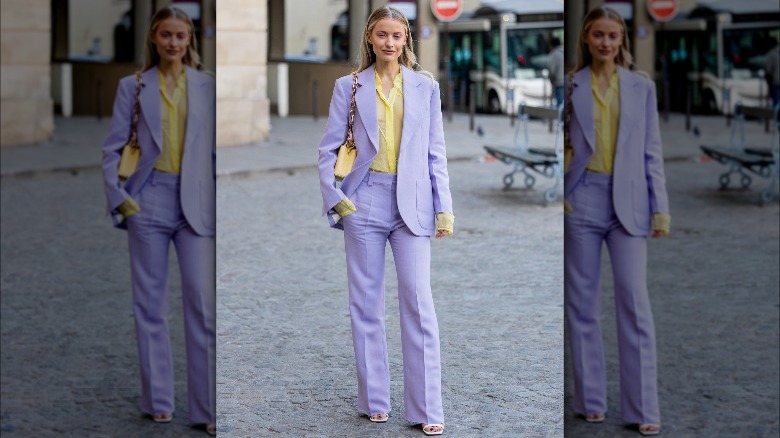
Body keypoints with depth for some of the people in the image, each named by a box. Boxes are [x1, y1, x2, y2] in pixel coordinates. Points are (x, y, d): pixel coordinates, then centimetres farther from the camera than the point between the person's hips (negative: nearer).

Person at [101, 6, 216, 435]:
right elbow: (112, 148, 5)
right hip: (149, 204, 0)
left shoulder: (206, 86, 5)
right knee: (150, 303, 7)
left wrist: (218, 201, 1)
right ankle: (158, 401, 17)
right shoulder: (133, 87, 5)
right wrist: (118, 198, -4)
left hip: (195, 205, 0)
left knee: (203, 303, -5)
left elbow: (218, 147, 7)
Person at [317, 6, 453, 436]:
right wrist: (334, 198, -5)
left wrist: (444, 207, 3)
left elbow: (436, 152, 8)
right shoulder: (349, 86, 5)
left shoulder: (425, 87, 8)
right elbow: (328, 148, 6)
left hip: (412, 202, 0)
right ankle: (374, 401, 15)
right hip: (365, 201, 0)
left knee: (418, 301, -5)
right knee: (366, 303, 5)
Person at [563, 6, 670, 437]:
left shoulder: (642, 87, 8)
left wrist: (660, 207, 3)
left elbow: (652, 151, 8)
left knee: (635, 303, -4)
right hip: (582, 200, 0)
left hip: (628, 202, 0)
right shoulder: (570, 86, 4)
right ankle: (591, 400, 16)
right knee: (582, 303, 5)